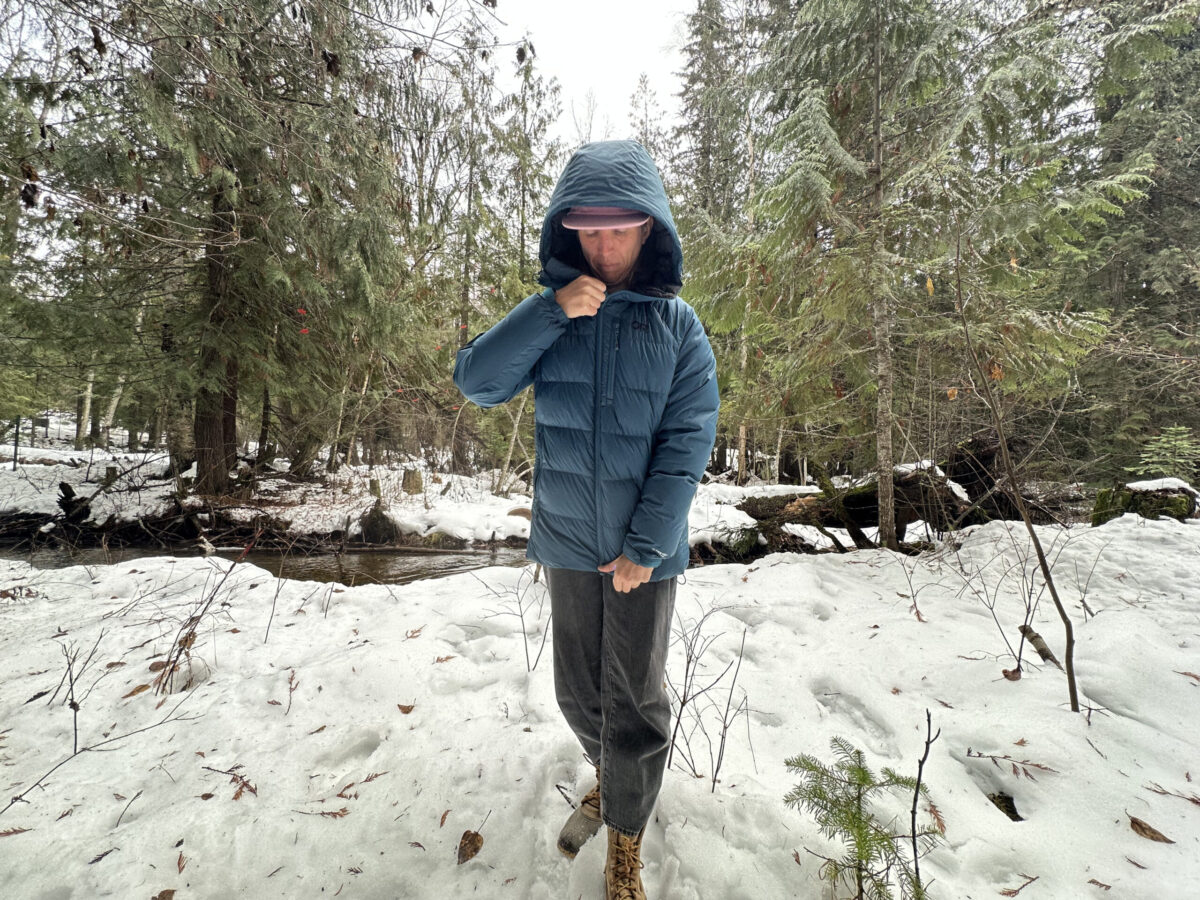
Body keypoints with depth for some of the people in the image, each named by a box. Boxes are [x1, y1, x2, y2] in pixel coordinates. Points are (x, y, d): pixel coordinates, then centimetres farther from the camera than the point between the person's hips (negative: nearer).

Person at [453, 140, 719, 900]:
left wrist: (644, 546, -14)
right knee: (579, 691, 19)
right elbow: (477, 382, -9)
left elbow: (687, 443, -10)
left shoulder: (678, 323, -6)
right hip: (567, 542, 3)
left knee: (635, 702, 10)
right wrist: (551, 313, -21)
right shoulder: (550, 312, 0)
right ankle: (610, 779, 50)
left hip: (646, 550, -2)